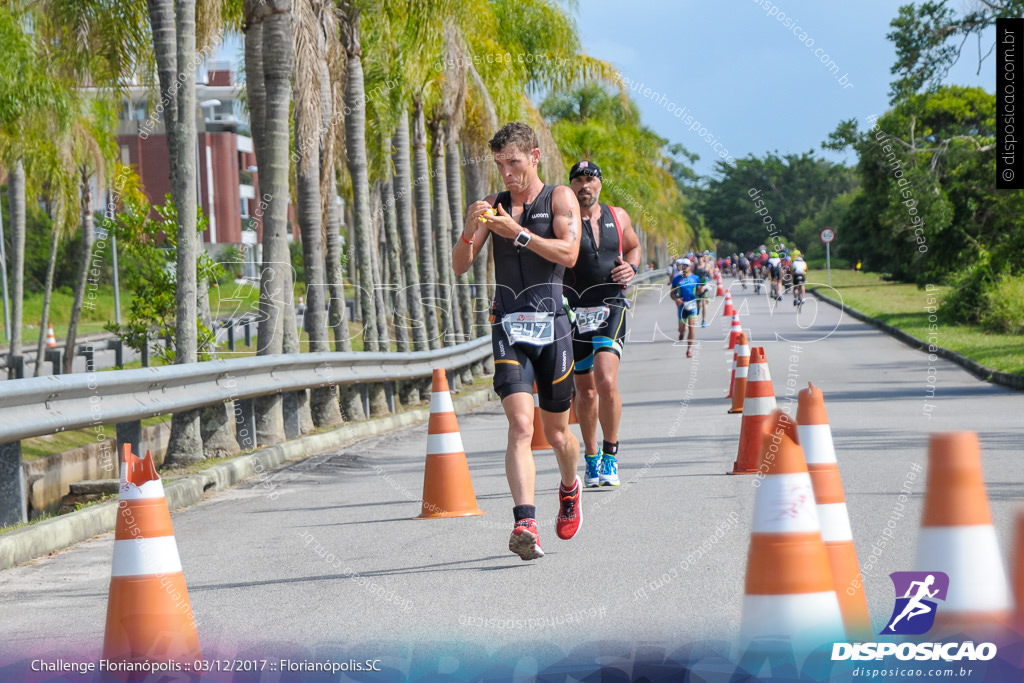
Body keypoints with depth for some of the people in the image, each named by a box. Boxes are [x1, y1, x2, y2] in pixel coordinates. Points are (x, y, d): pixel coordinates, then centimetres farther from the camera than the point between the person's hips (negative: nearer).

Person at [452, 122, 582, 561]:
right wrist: (469, 230, -15)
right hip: (508, 327, 1)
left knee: (556, 434, 11)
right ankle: (525, 525, -27)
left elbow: (569, 254, -13)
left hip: (551, 326, -1)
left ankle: (570, 488, 44)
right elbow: (460, 266, 5)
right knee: (520, 426, -18)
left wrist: (518, 233, -20)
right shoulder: (493, 205, 12)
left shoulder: (559, 198, 3)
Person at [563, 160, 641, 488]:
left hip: (611, 310, 0)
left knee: (606, 382, -19)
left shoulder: (618, 217, 8)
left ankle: (611, 455, -5)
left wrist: (631, 267, 5)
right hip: (575, 312, 0)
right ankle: (591, 458, 27)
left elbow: (634, 246, 25)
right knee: (585, 390, 8)